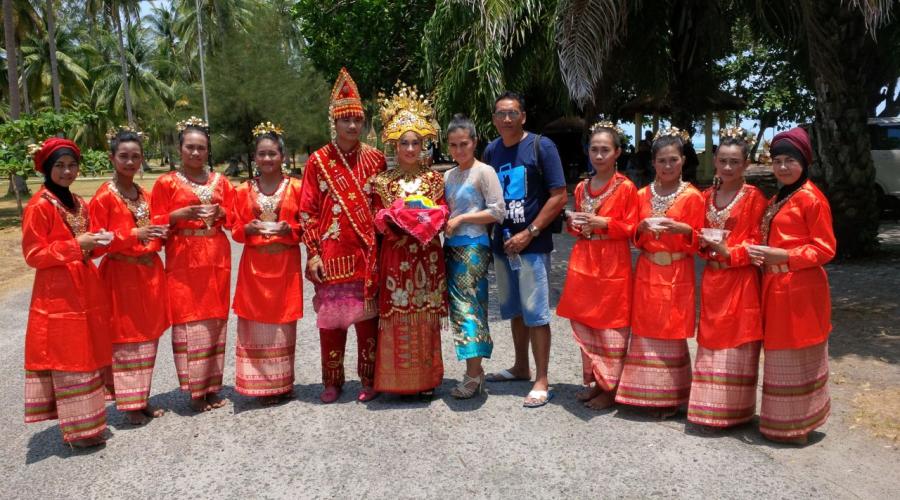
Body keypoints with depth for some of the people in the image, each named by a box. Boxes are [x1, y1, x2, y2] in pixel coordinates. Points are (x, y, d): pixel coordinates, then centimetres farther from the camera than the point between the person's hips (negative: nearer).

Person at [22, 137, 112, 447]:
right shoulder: (39, 206, -11)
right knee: (68, 360, -2)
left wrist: (96, 242, 0)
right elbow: (33, 255, -13)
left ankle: (89, 420, 24)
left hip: (86, 290, 8)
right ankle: (78, 429, 7)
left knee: (88, 357, 13)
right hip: (58, 295, -8)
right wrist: (75, 245, -19)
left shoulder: (78, 204, 12)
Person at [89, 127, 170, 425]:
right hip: (121, 275, -6)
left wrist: (159, 235, -1)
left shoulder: (146, 196, 11)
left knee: (148, 337, 11)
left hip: (150, 272, 6)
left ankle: (143, 399, 23)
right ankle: (130, 404, 12)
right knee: (125, 339, 1)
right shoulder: (104, 197, -8)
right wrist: (133, 235, -22)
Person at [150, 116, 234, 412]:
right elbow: (156, 222, -1)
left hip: (216, 257, 3)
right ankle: (195, 390, 5)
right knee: (188, 321, -4)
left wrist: (220, 213, -7)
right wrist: (182, 214, -16)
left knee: (215, 319, 6)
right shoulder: (166, 183, 2)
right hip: (183, 260, -3)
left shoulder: (220, 181, 12)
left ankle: (212, 387, 16)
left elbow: (234, 218, 13)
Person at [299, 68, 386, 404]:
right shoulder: (318, 161, 1)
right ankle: (332, 382, 22)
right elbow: (307, 211, 1)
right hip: (332, 254, -1)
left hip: (368, 253, 1)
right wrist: (312, 253, -5)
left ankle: (369, 379, 21)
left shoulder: (375, 159, 5)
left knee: (368, 316, 6)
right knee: (330, 318, 6)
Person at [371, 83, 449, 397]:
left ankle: (427, 378, 15)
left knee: (427, 316, 4)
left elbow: (441, 215, 2)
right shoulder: (384, 181, 5)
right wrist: (399, 224, -17)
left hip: (428, 255, 1)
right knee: (397, 316, 0)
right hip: (396, 256, -1)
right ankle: (398, 379, 11)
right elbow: (380, 220, 0)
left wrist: (419, 224, -14)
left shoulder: (434, 179, 7)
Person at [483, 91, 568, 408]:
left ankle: (541, 382, 4)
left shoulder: (541, 146, -7)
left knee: (535, 312, -4)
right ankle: (521, 367, 32)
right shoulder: (491, 151, 9)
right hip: (502, 243, 6)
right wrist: (491, 234, 5)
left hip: (532, 244, -6)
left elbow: (559, 197, -10)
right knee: (514, 310, 16)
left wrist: (528, 233, -14)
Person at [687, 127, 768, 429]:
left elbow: (757, 241, -7)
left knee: (736, 343, 0)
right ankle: (709, 406, 20)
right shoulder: (706, 196, 12)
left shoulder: (753, 197, -4)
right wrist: (703, 243, -3)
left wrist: (729, 252, -19)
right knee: (710, 341, 9)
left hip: (741, 280, -5)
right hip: (712, 279, 5)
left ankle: (734, 409, 11)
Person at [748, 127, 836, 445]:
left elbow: (825, 249, -12)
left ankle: (799, 427, 14)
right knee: (779, 355, 14)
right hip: (775, 287, 8)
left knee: (799, 358, 2)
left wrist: (781, 255, -20)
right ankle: (781, 422, 26)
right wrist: (760, 254, 3)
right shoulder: (776, 200, 16)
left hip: (801, 290, -8)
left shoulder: (811, 198, -10)